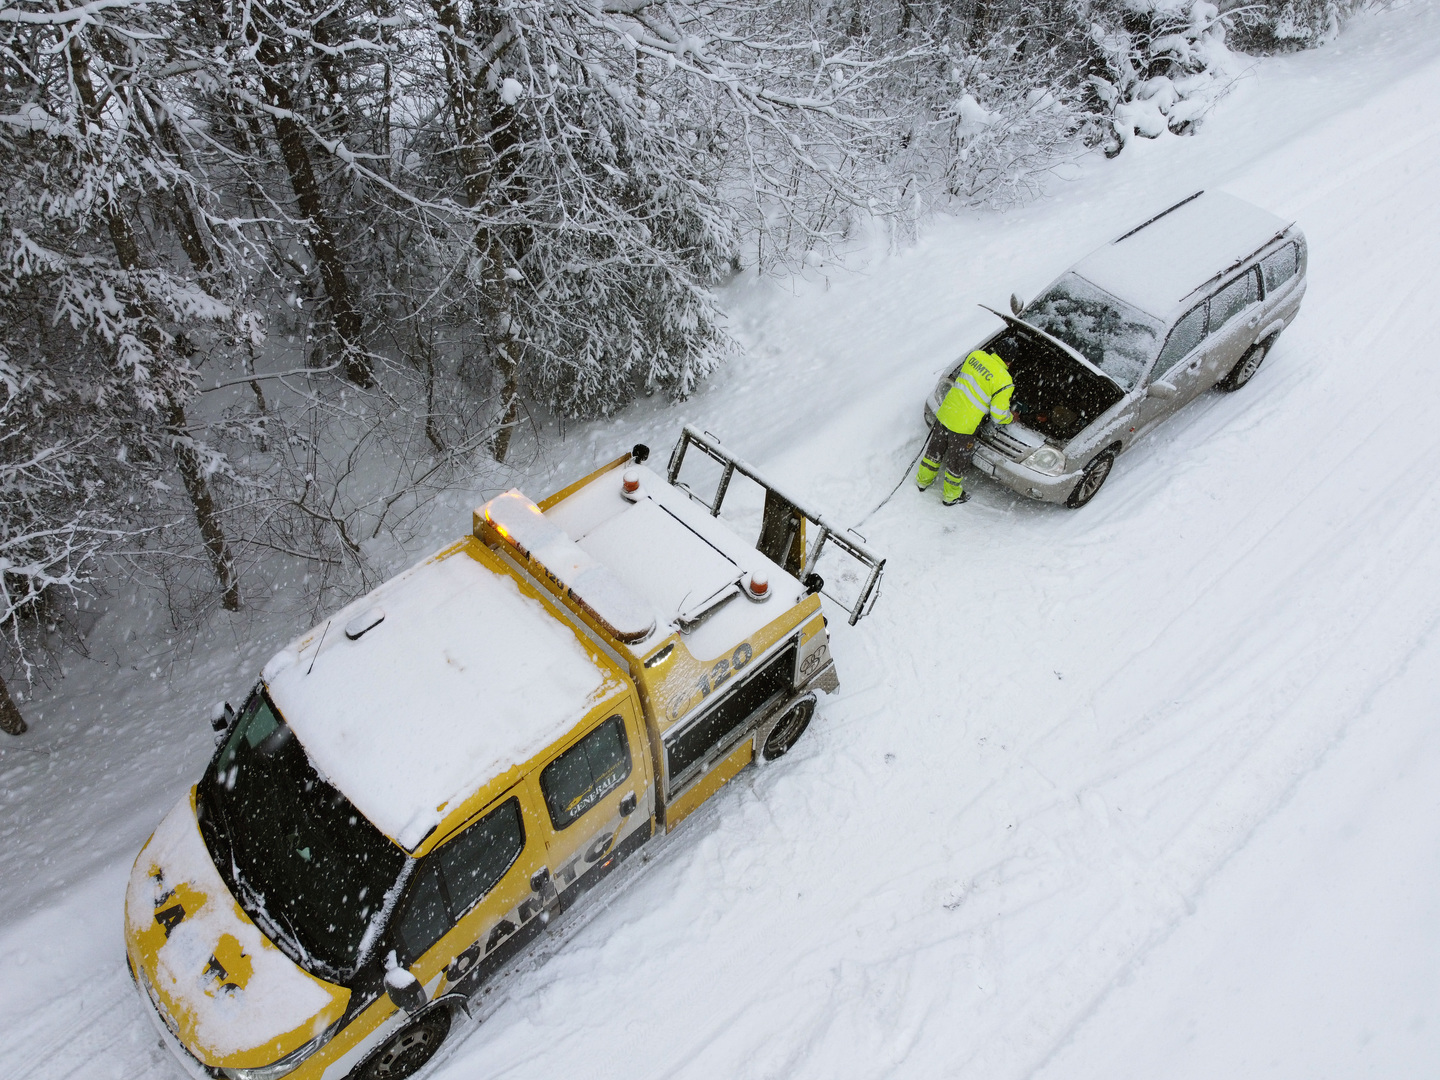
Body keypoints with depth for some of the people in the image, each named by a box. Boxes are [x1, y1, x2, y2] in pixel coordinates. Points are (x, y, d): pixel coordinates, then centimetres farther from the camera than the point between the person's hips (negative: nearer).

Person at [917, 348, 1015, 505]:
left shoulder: (976, 355, -4)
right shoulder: (1004, 382, -21)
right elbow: (998, 416, -13)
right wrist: (1011, 418, 9)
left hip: (945, 413, 6)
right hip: (964, 426, -5)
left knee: (935, 450, 27)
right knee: (955, 462, 17)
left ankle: (923, 480, 50)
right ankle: (951, 495, 39)